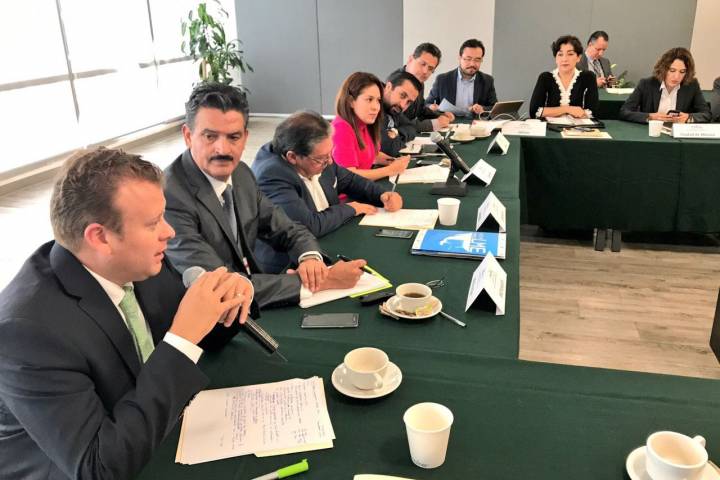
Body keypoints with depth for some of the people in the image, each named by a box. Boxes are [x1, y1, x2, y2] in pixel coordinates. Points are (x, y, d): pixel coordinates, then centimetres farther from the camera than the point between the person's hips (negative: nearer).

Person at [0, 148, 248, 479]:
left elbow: (204, 336, 5)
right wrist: (183, 338, -32)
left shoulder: (138, 265, -10)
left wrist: (224, 300, -17)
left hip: (158, 446, 6)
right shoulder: (27, 326, -28)